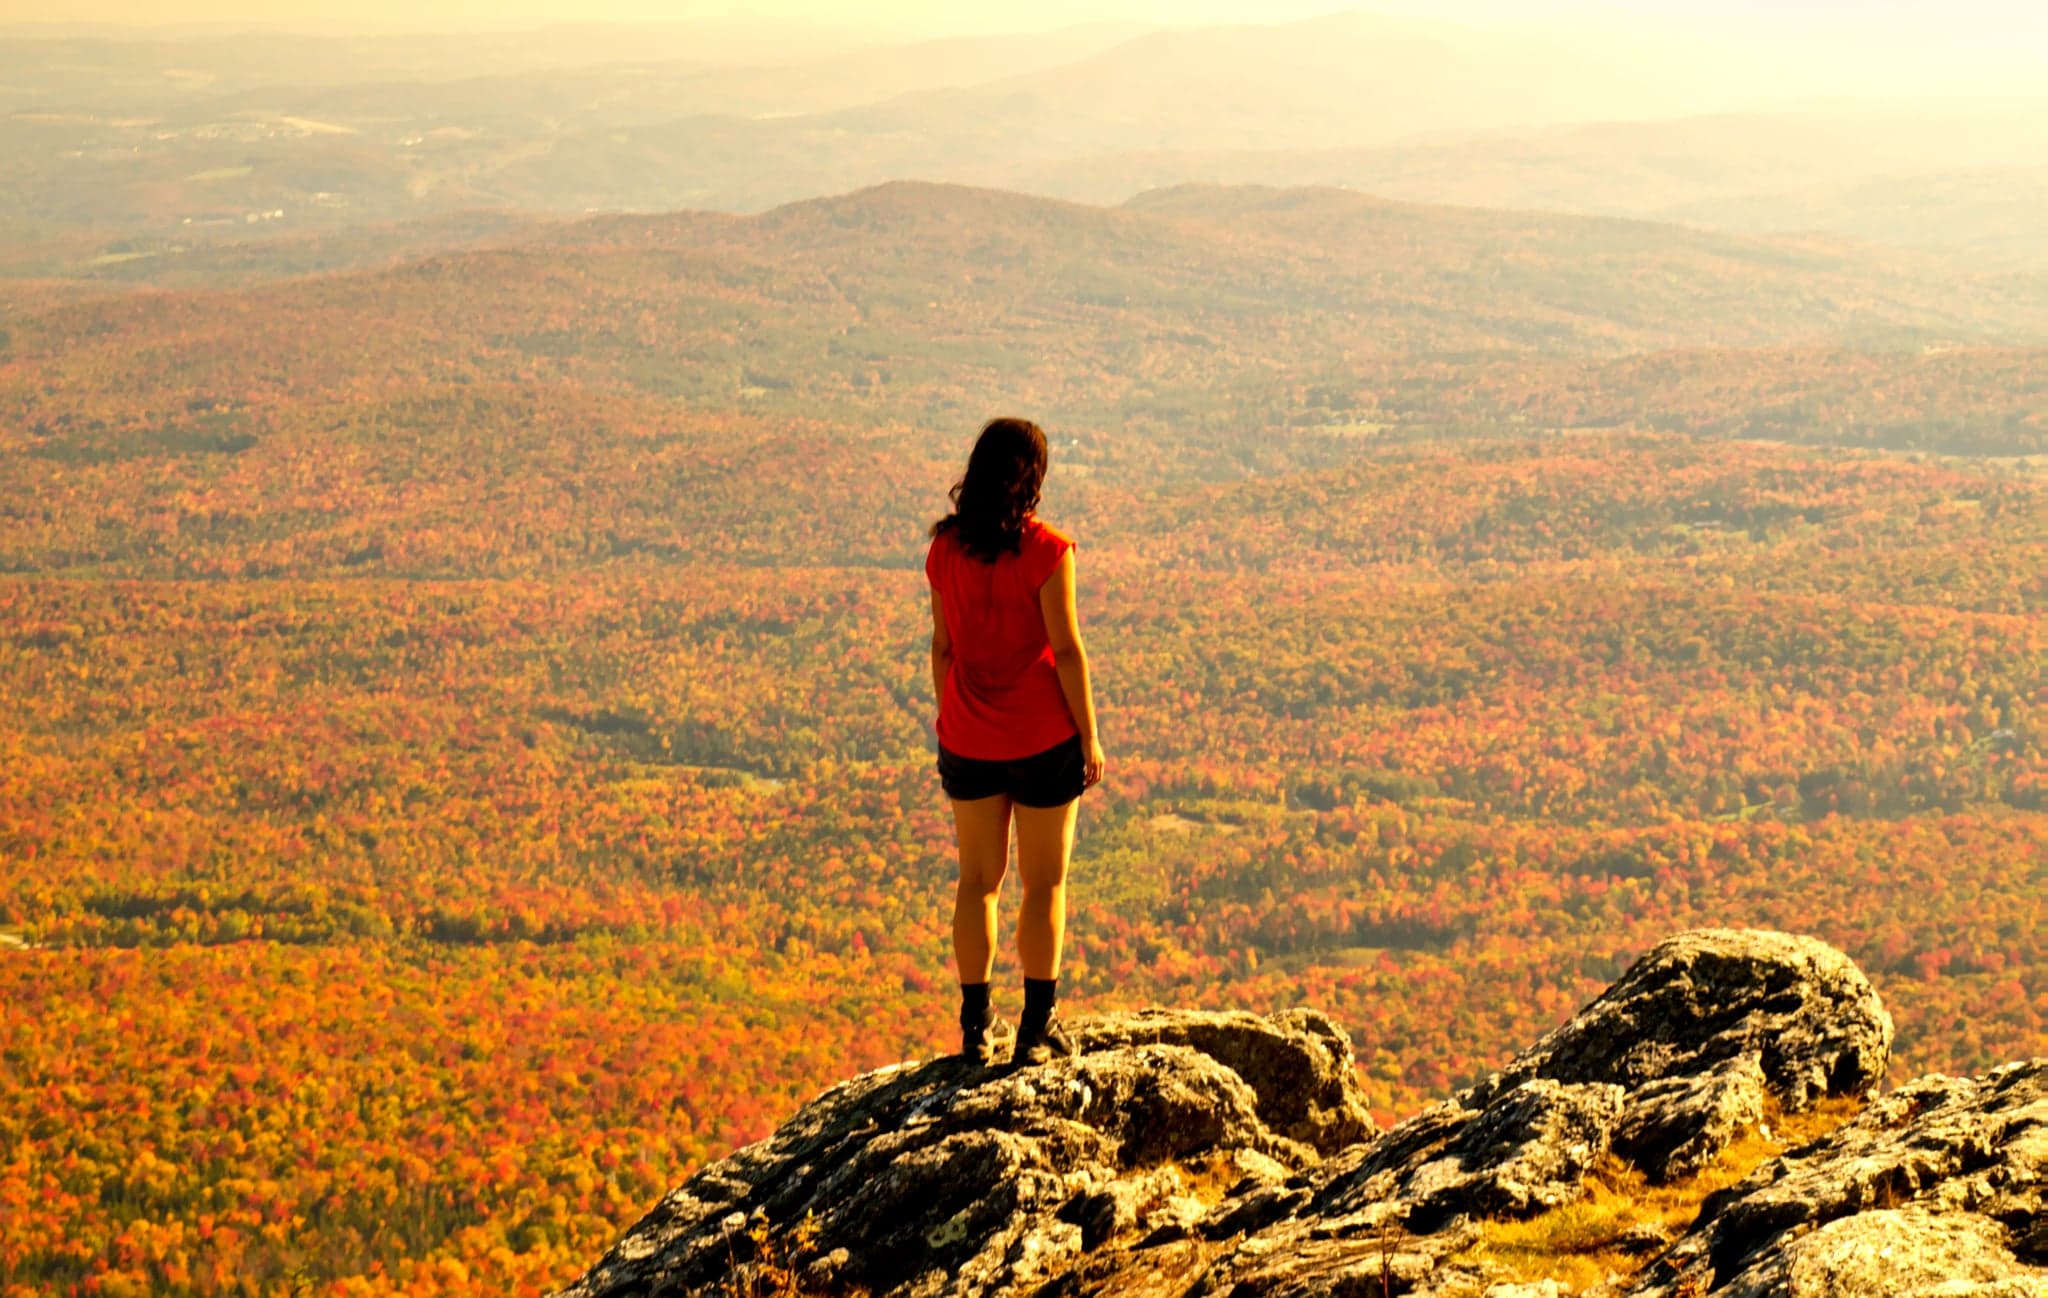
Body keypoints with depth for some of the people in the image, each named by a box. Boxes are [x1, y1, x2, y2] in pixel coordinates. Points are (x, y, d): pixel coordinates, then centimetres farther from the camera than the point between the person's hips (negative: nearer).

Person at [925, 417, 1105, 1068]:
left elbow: (942, 646, 6)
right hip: (1042, 740, -4)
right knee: (1044, 884, 8)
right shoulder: (1045, 550, -16)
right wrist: (1089, 737, -5)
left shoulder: (945, 548, -1)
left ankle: (976, 1027, 18)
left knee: (978, 879, 14)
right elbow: (1066, 649, -13)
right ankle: (1038, 1030, 11)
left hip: (968, 741, 4)